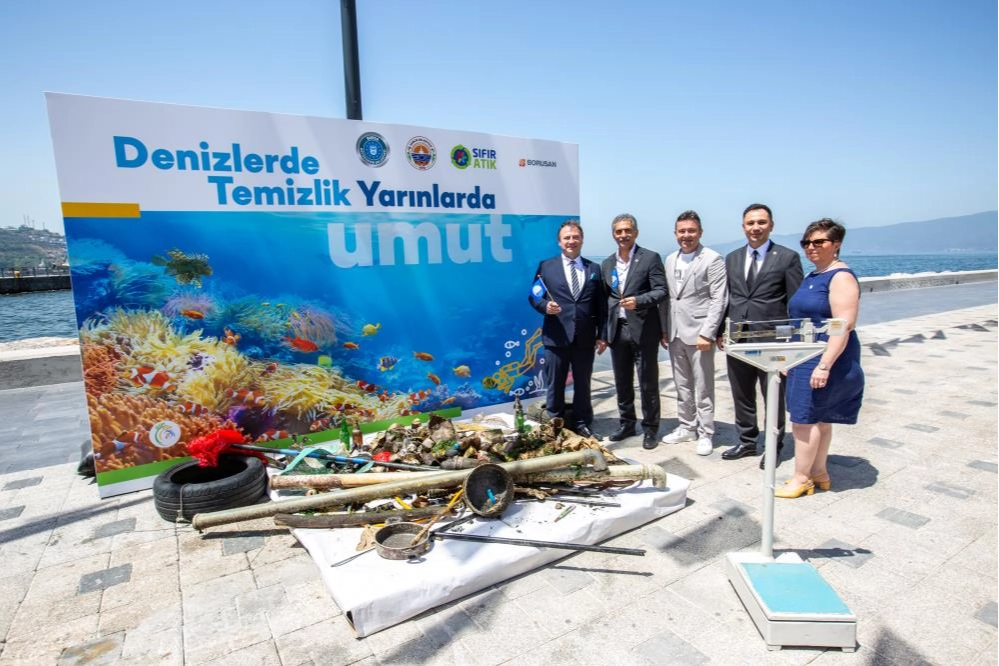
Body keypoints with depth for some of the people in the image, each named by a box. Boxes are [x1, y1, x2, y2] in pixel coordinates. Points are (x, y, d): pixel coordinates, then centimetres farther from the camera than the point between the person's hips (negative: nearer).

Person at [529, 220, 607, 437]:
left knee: (583, 385, 12)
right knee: (554, 386, 6)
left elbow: (601, 306, 8)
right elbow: (534, 297, 4)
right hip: (556, 337, -2)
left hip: (585, 338, 2)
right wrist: (545, 305, -18)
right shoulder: (546, 267, 5)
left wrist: (602, 335, 3)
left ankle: (582, 425, 27)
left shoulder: (594, 269, 10)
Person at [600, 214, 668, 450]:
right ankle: (626, 423, 28)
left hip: (643, 330, -5)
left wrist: (638, 301, -25)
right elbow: (605, 298, 14)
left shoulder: (650, 258, -3)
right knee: (622, 381, 13)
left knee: (648, 382, 3)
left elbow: (661, 291, -9)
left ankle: (650, 428, 17)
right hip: (617, 330, 5)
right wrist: (603, 332, 8)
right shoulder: (606, 264, 12)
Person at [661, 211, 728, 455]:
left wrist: (707, 333, -17)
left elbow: (719, 300, -11)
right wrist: (664, 329, 8)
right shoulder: (670, 260, 13)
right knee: (682, 386, 14)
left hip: (699, 333, -6)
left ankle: (705, 433, 15)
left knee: (703, 389, 3)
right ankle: (687, 427, 27)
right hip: (675, 333, 6)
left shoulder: (713, 259, -6)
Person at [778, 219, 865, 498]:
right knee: (819, 418, 15)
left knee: (805, 418, -4)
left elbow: (844, 325, -21)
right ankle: (818, 473, 24)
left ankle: (801, 478, 7)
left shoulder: (841, 277, -13)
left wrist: (825, 365, -26)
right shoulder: (811, 277, 14)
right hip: (805, 359, 9)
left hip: (825, 359, -9)